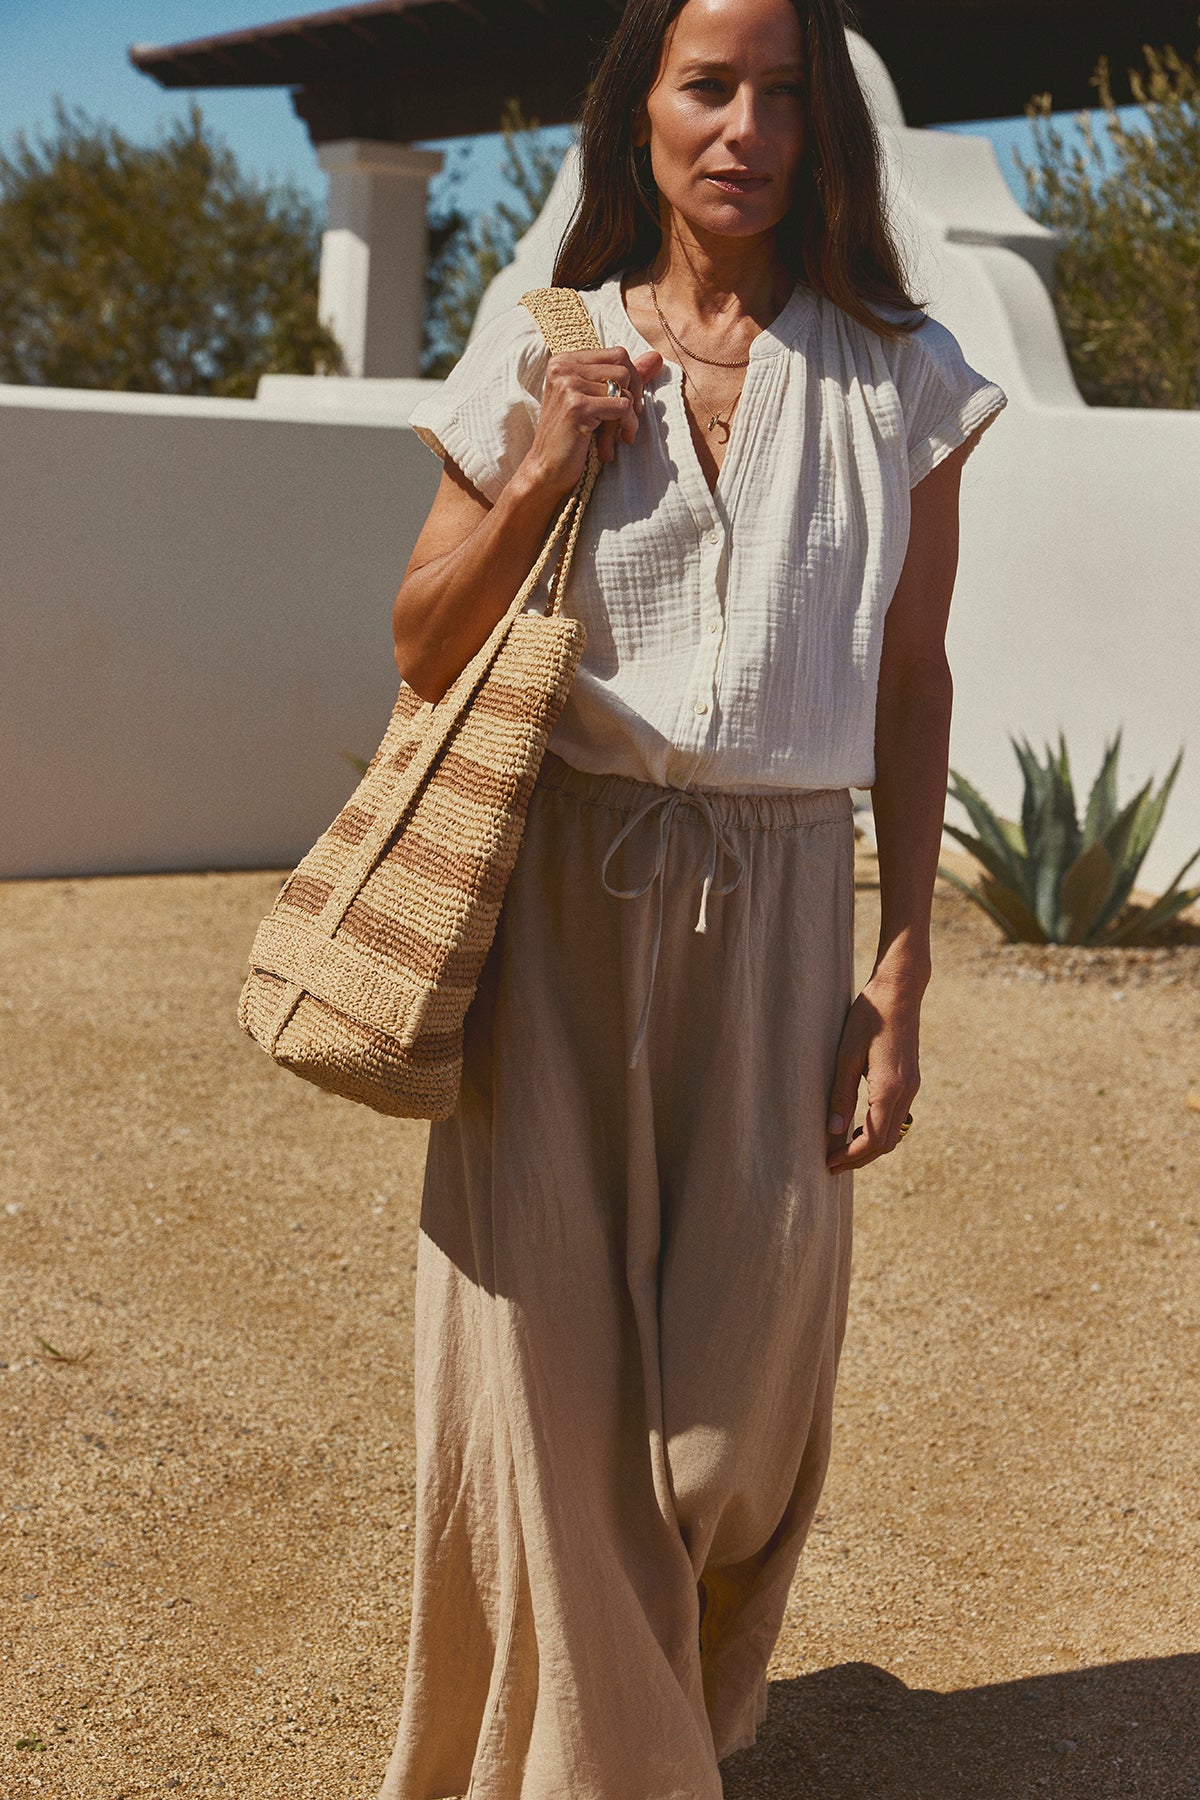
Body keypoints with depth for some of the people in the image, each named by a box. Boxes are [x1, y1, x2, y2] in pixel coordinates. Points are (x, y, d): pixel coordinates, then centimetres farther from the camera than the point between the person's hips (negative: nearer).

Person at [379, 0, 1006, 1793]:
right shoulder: (541, 356, 4)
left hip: (775, 910, 0)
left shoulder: (897, 380, 3)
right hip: (557, 900, 0)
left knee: (747, 1372, 5)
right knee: (549, 1349, 0)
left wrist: (903, 969, -1)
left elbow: (912, 681, 4)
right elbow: (424, 652, 6)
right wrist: (536, 478, -11)